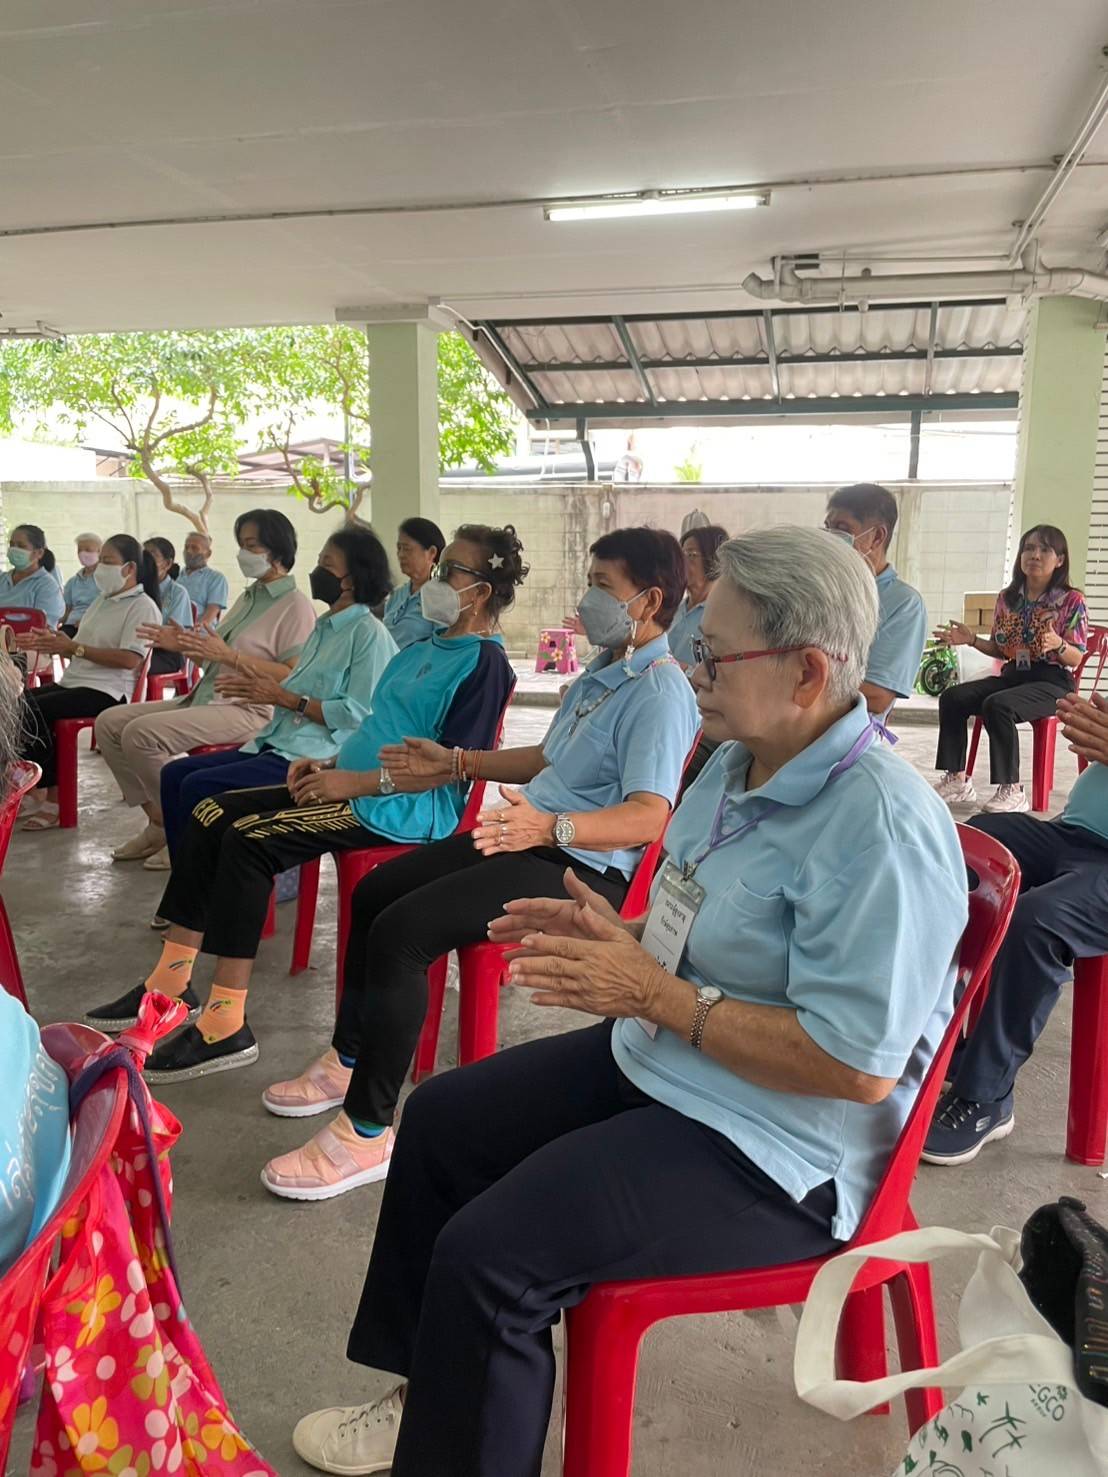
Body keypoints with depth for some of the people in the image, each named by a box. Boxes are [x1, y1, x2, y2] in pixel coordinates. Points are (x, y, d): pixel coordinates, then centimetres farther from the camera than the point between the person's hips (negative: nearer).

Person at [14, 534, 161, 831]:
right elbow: (80, 649, 20)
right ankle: (36, 786, -8)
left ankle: (51, 796, -14)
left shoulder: (143, 607, -6)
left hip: (106, 692, -8)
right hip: (73, 682, 8)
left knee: (32, 711, -25)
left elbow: (129, 659, -19)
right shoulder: (102, 601, 21)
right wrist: (51, 643, -2)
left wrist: (73, 648, -20)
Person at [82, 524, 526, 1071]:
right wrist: (331, 765, 8)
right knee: (212, 814, 0)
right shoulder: (425, 647, 19)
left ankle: (224, 1028, -19)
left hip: (400, 807, -10)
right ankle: (171, 983, 5)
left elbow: (451, 765, -19)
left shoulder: (486, 662, -10)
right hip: (355, 787, 10)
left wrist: (357, 782, -20)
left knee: (249, 839, -24)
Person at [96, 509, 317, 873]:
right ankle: (158, 822, 8)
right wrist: (182, 646, 5)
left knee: (140, 733, -25)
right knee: (109, 723, 3)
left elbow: (294, 677, -19)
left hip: (249, 711, -10)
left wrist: (229, 655, -21)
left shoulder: (297, 607, -8)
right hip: (205, 697, 10)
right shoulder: (247, 598, 20)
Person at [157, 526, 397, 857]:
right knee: (175, 774, -1)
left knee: (199, 786, -20)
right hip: (277, 743, 9)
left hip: (314, 756, -9)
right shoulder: (324, 628, 20)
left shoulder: (369, 634, -9)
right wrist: (260, 687, 3)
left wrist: (284, 697, -14)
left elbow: (358, 713, -18)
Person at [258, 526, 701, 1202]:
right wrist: (454, 761, 27)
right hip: (530, 836, 11)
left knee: (400, 930, -24)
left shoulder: (660, 692, -16)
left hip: (580, 866, -11)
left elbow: (648, 816, -29)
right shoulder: (602, 672, 17)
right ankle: (350, 1060, 27)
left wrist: (550, 826, -44)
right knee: (375, 893, 12)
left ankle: (368, 1132, -12)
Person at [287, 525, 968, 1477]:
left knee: (487, 1254, -19)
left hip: (769, 1149, -10)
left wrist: (654, 993, -25)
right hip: (654, 1062, 10)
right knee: (440, 1122, 13)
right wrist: (617, 935, -3)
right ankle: (433, 1392, 31)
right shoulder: (739, 764, 3)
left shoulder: (881, 829, -27)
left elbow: (857, 1066, -29)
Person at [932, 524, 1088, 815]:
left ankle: (1011, 791, -26)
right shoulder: (1007, 597, 8)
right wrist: (972, 640, -1)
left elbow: (1077, 658, -9)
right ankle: (957, 780, -12)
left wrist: (1058, 645, -30)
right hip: (1013, 675, 6)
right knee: (951, 697, -17)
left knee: (996, 706, -34)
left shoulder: (1072, 601, -6)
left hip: (1052, 682, -6)